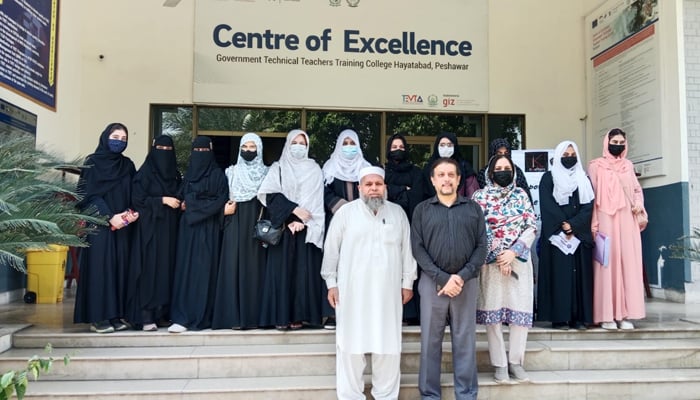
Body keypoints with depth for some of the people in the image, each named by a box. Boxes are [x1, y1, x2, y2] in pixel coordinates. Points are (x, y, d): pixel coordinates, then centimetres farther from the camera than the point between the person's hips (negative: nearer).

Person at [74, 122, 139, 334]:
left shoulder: (128, 165, 14)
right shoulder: (92, 162, 1)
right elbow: (88, 194, -7)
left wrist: (134, 212, -7)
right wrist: (110, 217, -16)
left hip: (123, 225, 5)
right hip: (99, 223, -4)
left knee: (120, 266, 2)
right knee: (100, 266, -6)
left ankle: (116, 315, 7)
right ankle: (98, 317, -2)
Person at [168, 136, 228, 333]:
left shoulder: (218, 174, 2)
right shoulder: (188, 174, 17)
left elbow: (221, 200, -7)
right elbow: (182, 197, 19)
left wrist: (194, 206, -10)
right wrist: (184, 204, -4)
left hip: (208, 228, -4)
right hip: (189, 226, 4)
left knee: (204, 269, -7)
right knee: (186, 268, -2)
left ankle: (202, 316, -5)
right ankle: (183, 316, -1)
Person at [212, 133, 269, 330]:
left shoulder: (266, 173, 9)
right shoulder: (231, 172, 11)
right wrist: (224, 208, -10)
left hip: (256, 226, 0)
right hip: (235, 225, 0)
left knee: (253, 266, -3)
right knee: (233, 265, -5)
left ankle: (252, 315, 0)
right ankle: (233, 316, -3)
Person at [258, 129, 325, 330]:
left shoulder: (314, 170, 12)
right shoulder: (278, 168, 11)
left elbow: (315, 200, 1)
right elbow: (270, 195, -3)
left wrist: (301, 220, -14)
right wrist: (293, 210, -14)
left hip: (306, 228, 0)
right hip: (283, 227, 0)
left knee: (303, 270, -3)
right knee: (282, 270, -3)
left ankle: (299, 315, 1)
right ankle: (281, 316, 0)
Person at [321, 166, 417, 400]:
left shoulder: (398, 213, 10)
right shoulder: (345, 212, 2)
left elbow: (407, 249, 11)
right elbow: (332, 249, 3)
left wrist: (407, 282, 8)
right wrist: (331, 282, -1)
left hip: (388, 291, 2)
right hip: (352, 290, -2)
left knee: (389, 345, 6)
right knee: (351, 344, 2)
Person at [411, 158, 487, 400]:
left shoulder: (473, 208, 8)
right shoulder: (422, 210, 5)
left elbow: (481, 246, 2)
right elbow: (418, 248, -2)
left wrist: (462, 276, -11)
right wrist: (443, 278, -12)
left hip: (466, 283, 1)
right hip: (432, 283, 0)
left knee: (465, 341, 6)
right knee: (430, 341, 5)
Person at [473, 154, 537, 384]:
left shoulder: (521, 195, 8)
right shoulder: (481, 196, 2)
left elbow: (532, 227, 3)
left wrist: (513, 252, -10)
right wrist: (497, 256, -11)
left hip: (520, 260, 2)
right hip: (491, 262, -2)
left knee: (521, 309, 2)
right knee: (492, 311, -1)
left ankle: (516, 362, 14)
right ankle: (500, 364, 8)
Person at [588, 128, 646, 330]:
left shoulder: (628, 165, 15)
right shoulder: (595, 166, 2)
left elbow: (637, 189, 21)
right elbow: (591, 196, -3)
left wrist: (639, 203, -1)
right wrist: (593, 223, -10)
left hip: (627, 221, 4)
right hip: (605, 220, -4)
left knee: (628, 263, 0)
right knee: (607, 263, -6)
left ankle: (624, 314, 6)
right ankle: (606, 315, -2)